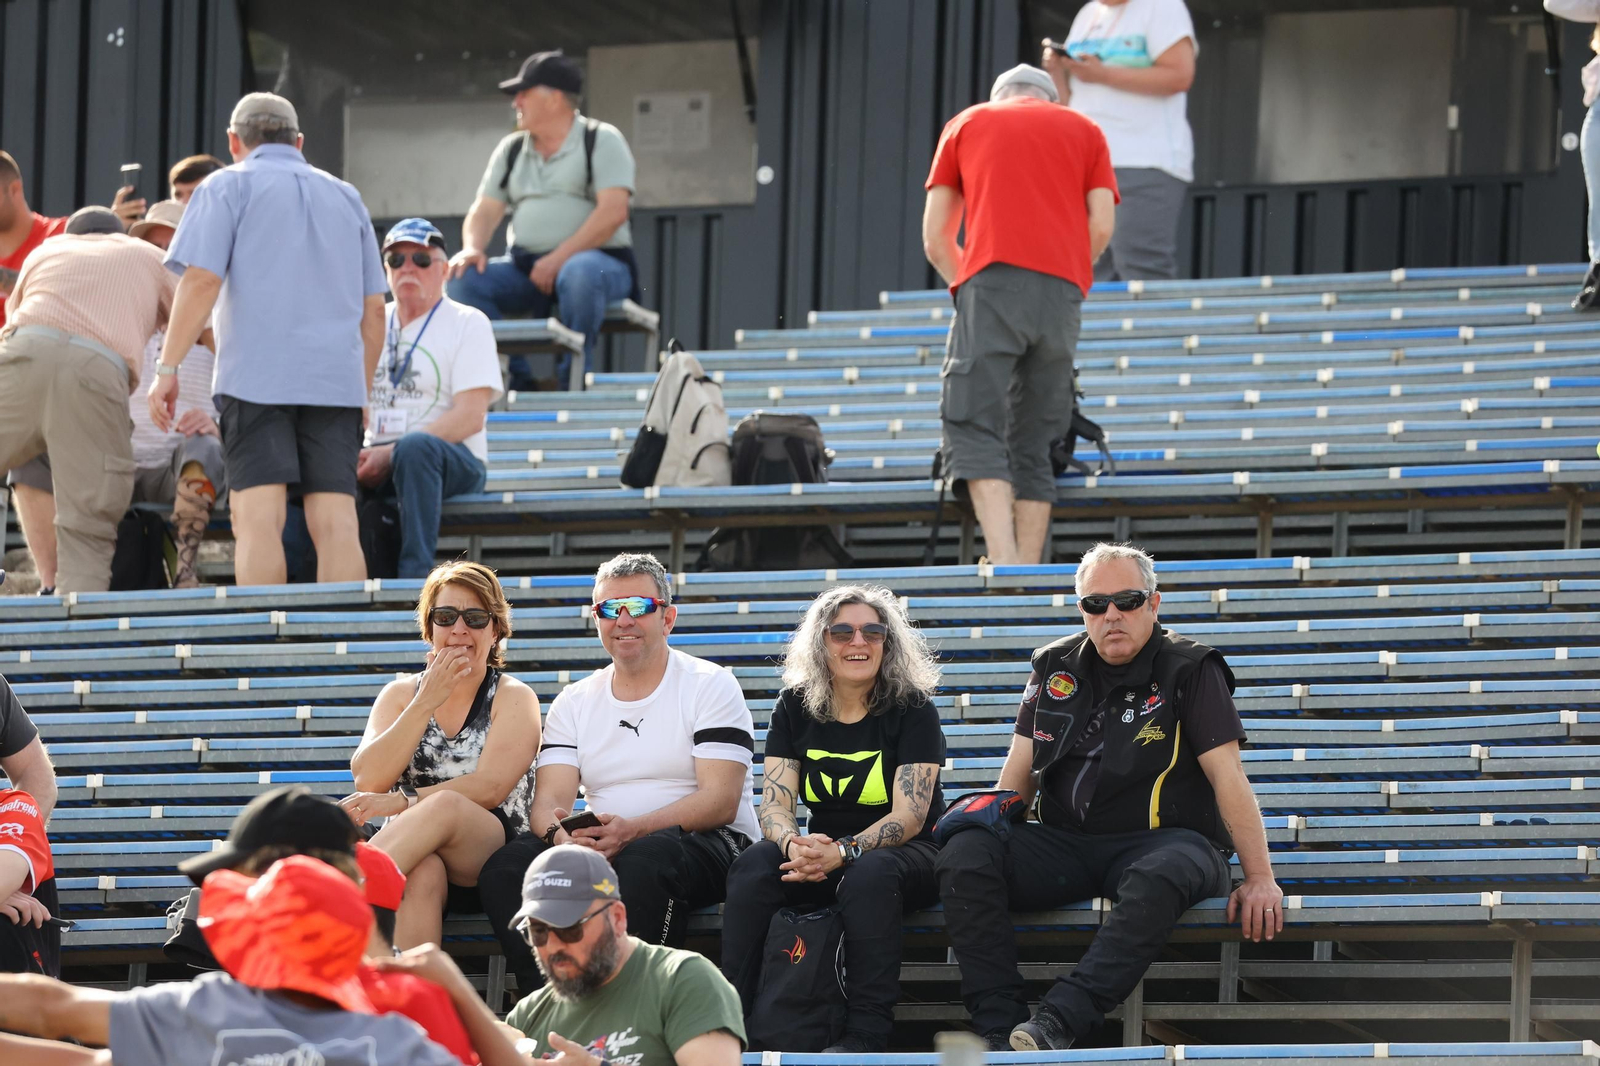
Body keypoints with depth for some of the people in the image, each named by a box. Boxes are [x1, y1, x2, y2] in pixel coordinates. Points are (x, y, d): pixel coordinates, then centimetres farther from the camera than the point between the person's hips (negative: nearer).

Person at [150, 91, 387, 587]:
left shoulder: (229, 187, 8)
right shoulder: (346, 197, 22)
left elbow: (202, 281, -6)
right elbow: (373, 308, 20)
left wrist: (167, 367, -4)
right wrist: (360, 391, 27)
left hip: (257, 376, -4)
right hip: (336, 379, 4)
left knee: (258, 521, -10)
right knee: (335, 523, -3)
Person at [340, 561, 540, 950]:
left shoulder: (514, 699, 8)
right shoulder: (400, 694, 17)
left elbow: (489, 787, -10)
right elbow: (368, 780, 0)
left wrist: (400, 801, -22)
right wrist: (427, 703, -6)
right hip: (415, 856, 2)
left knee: (445, 806, -37)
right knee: (423, 874, -38)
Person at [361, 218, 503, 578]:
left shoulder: (467, 323, 3)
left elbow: (470, 417, -9)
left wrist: (392, 453, -19)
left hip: (456, 460, -4)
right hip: (377, 458, 4)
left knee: (416, 447, -41)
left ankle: (415, 574, -42)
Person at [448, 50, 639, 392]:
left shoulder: (602, 140, -1)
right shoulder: (511, 150, 18)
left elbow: (613, 211, -13)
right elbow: (485, 210, 15)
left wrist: (559, 258, -22)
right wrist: (472, 248, -9)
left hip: (597, 259, -6)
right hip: (525, 267, 6)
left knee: (580, 275, -41)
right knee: (463, 280, -20)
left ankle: (570, 383, -29)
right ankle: (515, 382, -20)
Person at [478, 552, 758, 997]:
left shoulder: (710, 685, 3)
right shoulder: (575, 702, 17)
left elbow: (721, 802, -8)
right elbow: (550, 800, 5)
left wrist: (633, 830, -24)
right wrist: (561, 833, -22)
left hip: (709, 847, -4)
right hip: (603, 846, 4)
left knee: (645, 857, -40)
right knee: (506, 868, -24)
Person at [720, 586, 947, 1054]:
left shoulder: (912, 710, -7)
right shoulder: (795, 707, 4)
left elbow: (909, 816, -15)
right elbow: (774, 804, -2)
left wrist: (843, 852, -33)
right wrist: (795, 845, -28)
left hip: (908, 853, -3)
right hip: (822, 849, 3)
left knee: (868, 874, -39)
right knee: (752, 867, -28)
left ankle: (866, 1033, -38)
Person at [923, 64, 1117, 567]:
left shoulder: (966, 124, 22)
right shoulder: (1083, 130, 25)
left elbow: (936, 239, 17)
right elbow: (1101, 227, 11)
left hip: (993, 280, -2)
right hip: (1064, 291, 3)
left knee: (974, 430, -8)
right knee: (1033, 445, 7)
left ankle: (1003, 559, -27)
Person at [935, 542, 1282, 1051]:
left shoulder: (1190, 671, 0)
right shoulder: (1054, 667, 14)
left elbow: (1227, 775, -8)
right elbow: (1017, 779, 17)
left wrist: (1259, 877, -14)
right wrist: (989, 830, 0)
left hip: (1159, 840, -4)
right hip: (1063, 844, 4)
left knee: (1157, 879, -42)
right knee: (964, 855, -24)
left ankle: (1055, 1024, -51)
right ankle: (1002, 1031, -33)